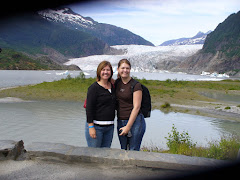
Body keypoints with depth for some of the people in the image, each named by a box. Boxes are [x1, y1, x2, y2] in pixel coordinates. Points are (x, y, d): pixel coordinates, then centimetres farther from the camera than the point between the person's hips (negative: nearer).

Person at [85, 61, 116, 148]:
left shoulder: (112, 87, 11)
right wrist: (91, 127, -17)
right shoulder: (94, 87, -9)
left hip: (109, 127, 6)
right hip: (96, 127, -6)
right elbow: (89, 108, -12)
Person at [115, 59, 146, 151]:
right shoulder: (117, 83, 6)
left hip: (135, 121, -6)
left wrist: (128, 126, -14)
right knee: (123, 150, 13)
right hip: (120, 121, 6)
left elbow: (136, 107, -14)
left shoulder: (136, 85, -11)